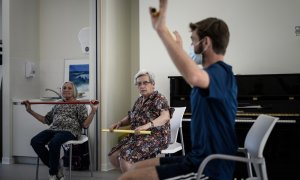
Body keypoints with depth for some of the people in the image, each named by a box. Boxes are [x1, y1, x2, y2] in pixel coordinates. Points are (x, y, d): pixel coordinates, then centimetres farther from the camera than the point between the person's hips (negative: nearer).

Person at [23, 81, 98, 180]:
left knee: (53, 143, -38)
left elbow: (85, 125, -1)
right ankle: (56, 167, -8)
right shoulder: (57, 105, 25)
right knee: (35, 141, -24)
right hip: (53, 129, 6)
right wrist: (30, 111, 23)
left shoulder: (79, 105, 9)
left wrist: (93, 111, -14)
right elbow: (46, 120, 25)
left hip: (70, 131, -6)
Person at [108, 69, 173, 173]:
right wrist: (119, 123, 4)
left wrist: (147, 125, -42)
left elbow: (165, 117, -28)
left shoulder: (159, 99, -10)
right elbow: (130, 117, 24)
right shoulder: (140, 100, 15)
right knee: (113, 156, -4)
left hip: (156, 137, -8)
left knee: (125, 157, -25)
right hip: (137, 136, 8)